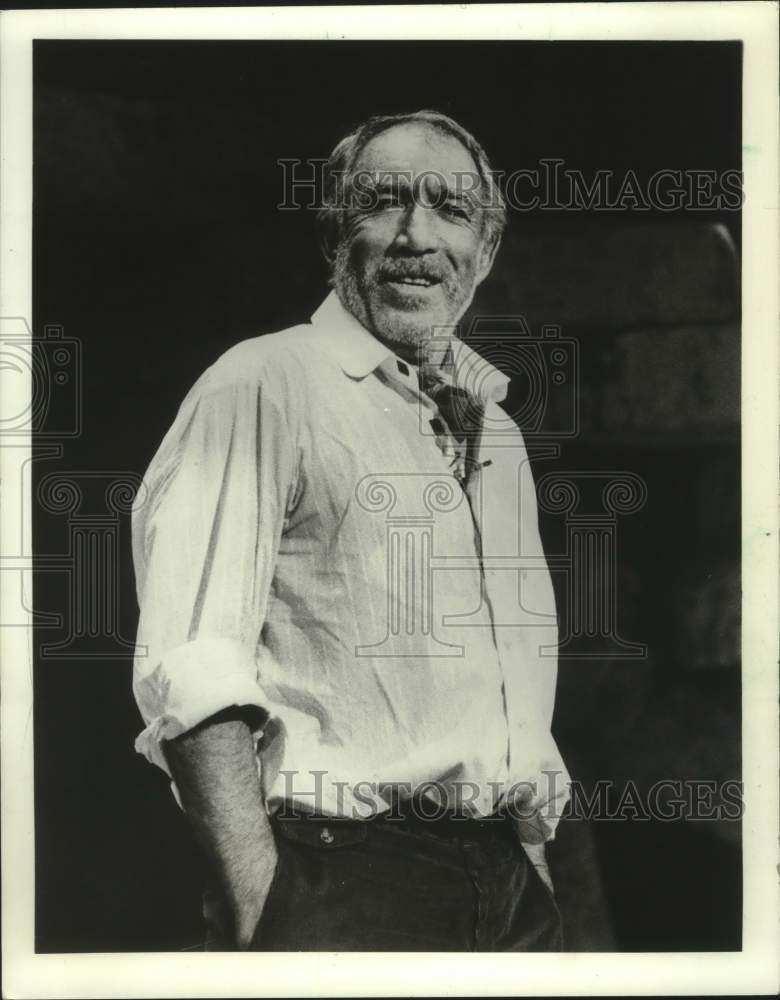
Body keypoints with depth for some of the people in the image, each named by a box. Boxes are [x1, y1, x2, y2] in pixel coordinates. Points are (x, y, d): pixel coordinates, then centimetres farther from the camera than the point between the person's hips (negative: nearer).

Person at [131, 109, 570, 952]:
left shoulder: (496, 428, 16)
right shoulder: (262, 385, -8)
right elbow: (190, 669, -17)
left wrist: (536, 862, 14)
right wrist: (258, 903, -23)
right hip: (339, 876, -7)